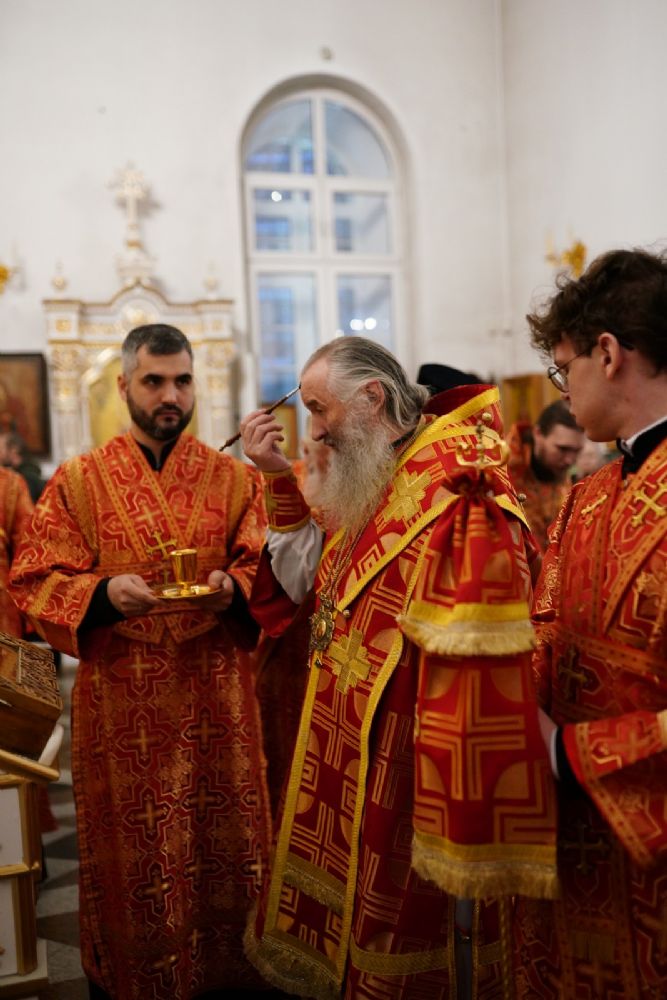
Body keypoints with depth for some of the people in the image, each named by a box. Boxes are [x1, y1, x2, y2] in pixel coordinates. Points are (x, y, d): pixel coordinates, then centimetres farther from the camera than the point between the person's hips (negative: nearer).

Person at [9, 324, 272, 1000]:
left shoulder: (233, 478, 5)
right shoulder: (77, 483, 2)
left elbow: (268, 571, 2)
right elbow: (34, 585, -2)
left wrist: (232, 588, -19)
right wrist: (105, 595, -20)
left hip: (217, 701, 1)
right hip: (120, 706, -1)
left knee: (223, 851, 9)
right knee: (132, 860, 10)